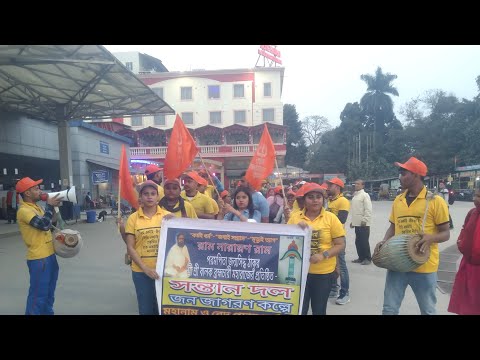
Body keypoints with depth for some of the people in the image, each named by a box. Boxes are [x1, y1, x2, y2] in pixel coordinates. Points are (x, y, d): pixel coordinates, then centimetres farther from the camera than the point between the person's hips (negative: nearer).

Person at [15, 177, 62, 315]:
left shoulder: (36, 207, 12)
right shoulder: (24, 210, -16)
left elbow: (50, 222, 19)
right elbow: (44, 225, -26)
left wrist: (53, 207, 5)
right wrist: (49, 206, -17)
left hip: (49, 254, 9)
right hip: (38, 258, -9)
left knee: (49, 291, 21)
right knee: (38, 294, -1)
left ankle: (48, 312, 35)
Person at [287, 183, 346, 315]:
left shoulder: (331, 218, -5)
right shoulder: (295, 217, 0)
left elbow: (340, 245, -4)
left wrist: (323, 255, -19)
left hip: (324, 272, -1)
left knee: (319, 310, 16)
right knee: (299, 309, 10)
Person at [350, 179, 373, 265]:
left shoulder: (365, 195, -9)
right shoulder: (355, 195, 15)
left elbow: (368, 209, -15)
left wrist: (364, 220, -18)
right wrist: (353, 221, 18)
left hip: (363, 224, -8)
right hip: (356, 223, 8)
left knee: (364, 241, -2)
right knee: (358, 241, 12)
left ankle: (368, 258, 8)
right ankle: (361, 257, 23)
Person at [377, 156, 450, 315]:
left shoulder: (435, 201, -8)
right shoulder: (398, 200, 7)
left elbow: (446, 234, -3)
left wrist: (431, 238, -25)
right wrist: (384, 241, -3)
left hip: (424, 267, -4)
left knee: (428, 311, 15)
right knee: (389, 309, 9)